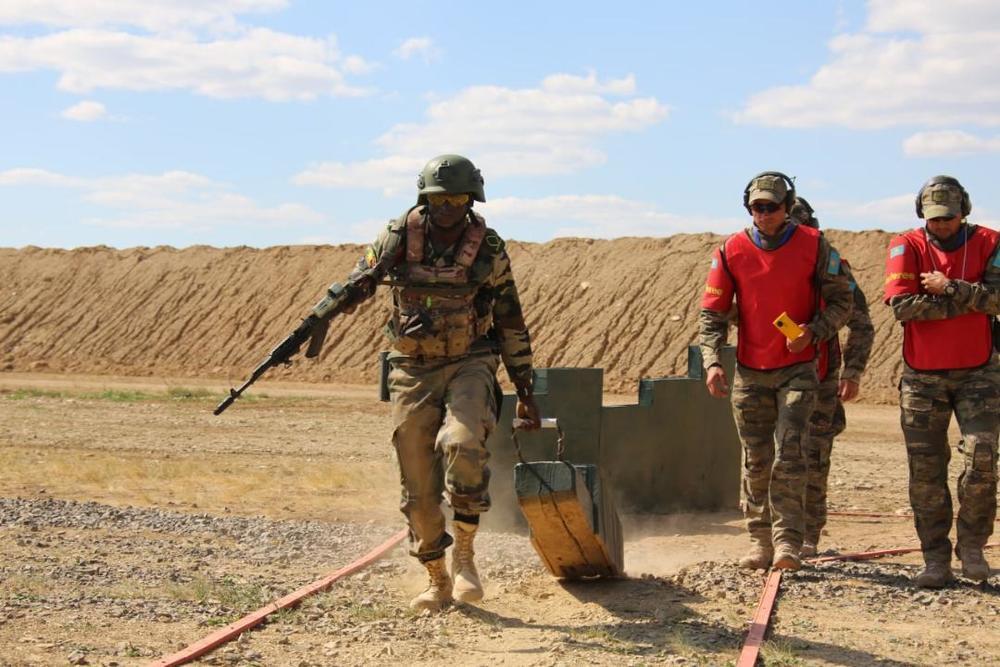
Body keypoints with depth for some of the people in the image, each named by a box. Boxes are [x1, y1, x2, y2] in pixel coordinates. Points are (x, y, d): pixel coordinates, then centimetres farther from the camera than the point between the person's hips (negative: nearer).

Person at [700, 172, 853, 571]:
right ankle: (760, 541, 17)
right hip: (750, 373, 2)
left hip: (797, 369, -2)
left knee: (790, 455, -13)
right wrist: (712, 362, -14)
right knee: (756, 461, 7)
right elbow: (711, 313, 0)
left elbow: (841, 300, 2)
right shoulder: (731, 252, -2)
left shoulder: (813, 246, -5)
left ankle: (787, 542, -11)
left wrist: (814, 331, -16)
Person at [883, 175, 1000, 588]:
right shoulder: (907, 247, -2)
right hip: (923, 377, 1)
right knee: (926, 471, 1)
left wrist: (948, 287, -18)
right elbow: (902, 306, -17)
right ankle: (935, 560, 10)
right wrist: (966, 302, -14)